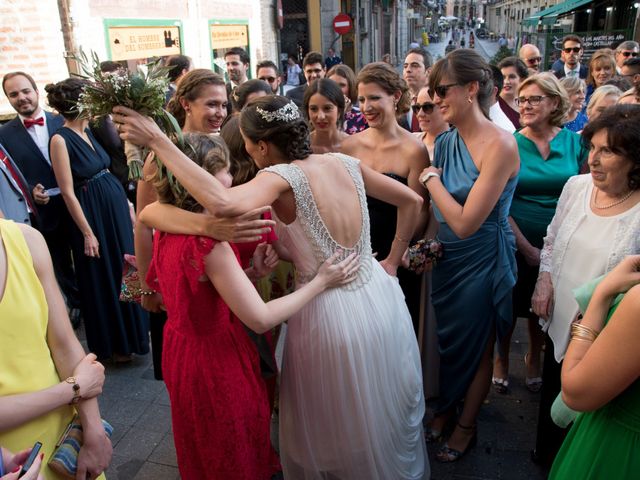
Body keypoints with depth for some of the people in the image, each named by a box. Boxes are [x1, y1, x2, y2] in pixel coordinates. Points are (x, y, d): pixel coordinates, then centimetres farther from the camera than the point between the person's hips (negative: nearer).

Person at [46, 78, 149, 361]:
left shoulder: (87, 131, 7)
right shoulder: (60, 139, -16)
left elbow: (105, 171, 8)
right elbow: (68, 192, -16)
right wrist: (87, 233, -16)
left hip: (116, 207, 8)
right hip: (92, 213, -8)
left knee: (125, 271, 18)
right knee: (102, 279, 7)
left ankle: (131, 333, 37)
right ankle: (113, 343, 25)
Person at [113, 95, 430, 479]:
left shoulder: (283, 177, -20)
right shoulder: (346, 162, -1)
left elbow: (222, 204, -40)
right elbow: (412, 201, 8)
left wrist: (158, 141, -30)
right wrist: (393, 260, 14)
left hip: (331, 315, -6)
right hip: (381, 298, 7)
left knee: (337, 430, 22)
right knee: (391, 413, 31)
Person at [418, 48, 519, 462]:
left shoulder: (500, 145, -23)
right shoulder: (446, 141, -2)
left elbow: (465, 223, -27)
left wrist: (432, 179, -17)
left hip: (482, 260, -6)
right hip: (446, 257, 7)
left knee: (477, 346, 15)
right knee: (446, 337, 22)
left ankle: (467, 426, 38)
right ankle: (445, 408, 47)